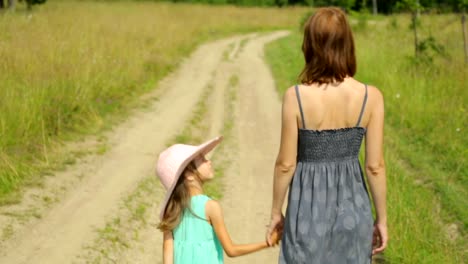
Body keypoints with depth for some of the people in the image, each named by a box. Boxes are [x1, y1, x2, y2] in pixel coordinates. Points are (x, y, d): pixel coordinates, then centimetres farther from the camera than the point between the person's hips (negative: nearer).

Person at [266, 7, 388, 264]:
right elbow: (375, 166, -7)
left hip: (309, 208, -2)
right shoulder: (371, 97, -11)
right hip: (352, 207, 2)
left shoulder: (296, 97, -16)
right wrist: (381, 218, 5)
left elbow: (286, 164, -9)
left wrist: (276, 212, 5)